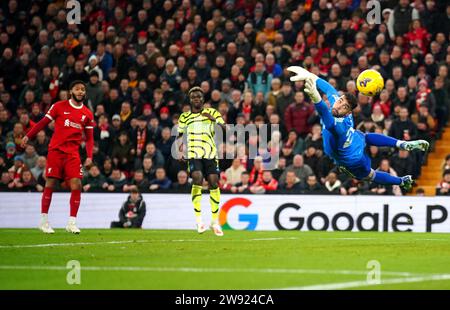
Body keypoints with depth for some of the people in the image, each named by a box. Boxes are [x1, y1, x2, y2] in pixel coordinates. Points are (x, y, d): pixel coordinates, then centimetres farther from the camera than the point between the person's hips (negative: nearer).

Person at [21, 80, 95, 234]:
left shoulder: (87, 114, 9)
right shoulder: (59, 106, 2)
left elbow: (89, 138, 12)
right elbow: (43, 122, 4)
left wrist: (89, 156, -1)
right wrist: (28, 136, -5)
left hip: (73, 153, 2)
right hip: (56, 150, -2)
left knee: (76, 185, -9)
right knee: (50, 184, -3)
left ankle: (72, 223, -1)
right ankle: (44, 220, 7)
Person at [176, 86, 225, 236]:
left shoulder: (212, 113, 13)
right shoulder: (184, 117, 16)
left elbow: (225, 128, 2)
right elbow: (179, 135, 14)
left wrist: (214, 120, -17)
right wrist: (180, 149, -6)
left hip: (210, 153, 1)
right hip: (193, 153, -1)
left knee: (214, 182, -7)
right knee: (197, 178, -24)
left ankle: (215, 221, 8)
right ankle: (198, 219, -18)